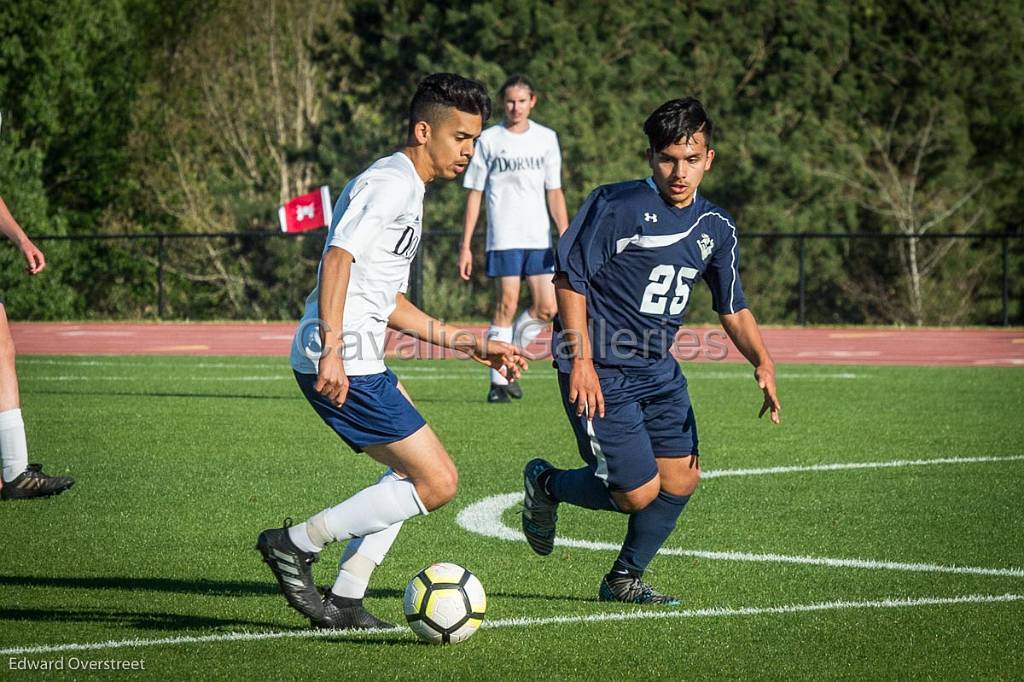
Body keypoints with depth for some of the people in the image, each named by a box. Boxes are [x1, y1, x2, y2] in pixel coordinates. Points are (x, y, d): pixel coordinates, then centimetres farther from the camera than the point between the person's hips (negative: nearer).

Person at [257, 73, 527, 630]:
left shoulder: (406, 188, 23)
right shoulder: (390, 182, -9)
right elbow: (338, 257, -22)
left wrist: (468, 344, 25)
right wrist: (332, 351, -31)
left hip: (351, 361, 11)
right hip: (342, 366, -11)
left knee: (417, 473, 21)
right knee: (437, 482, -8)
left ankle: (344, 603, 18)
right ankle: (295, 545, -4)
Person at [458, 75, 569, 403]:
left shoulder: (546, 138, 10)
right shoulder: (488, 139, 3)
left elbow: (554, 192, 12)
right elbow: (475, 194, 5)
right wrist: (466, 246, 1)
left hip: (539, 238, 3)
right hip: (504, 237, -3)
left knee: (546, 308, -3)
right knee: (507, 305, -8)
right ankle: (498, 381, -1)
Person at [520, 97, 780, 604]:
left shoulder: (715, 228, 6)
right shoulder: (616, 205, -15)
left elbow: (732, 309, 13)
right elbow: (570, 278, -12)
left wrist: (763, 363, -5)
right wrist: (581, 362, -18)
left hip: (658, 370, 7)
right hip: (600, 372, -7)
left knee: (681, 479, 3)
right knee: (639, 493, -10)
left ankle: (624, 580, 25)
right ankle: (546, 485, 19)